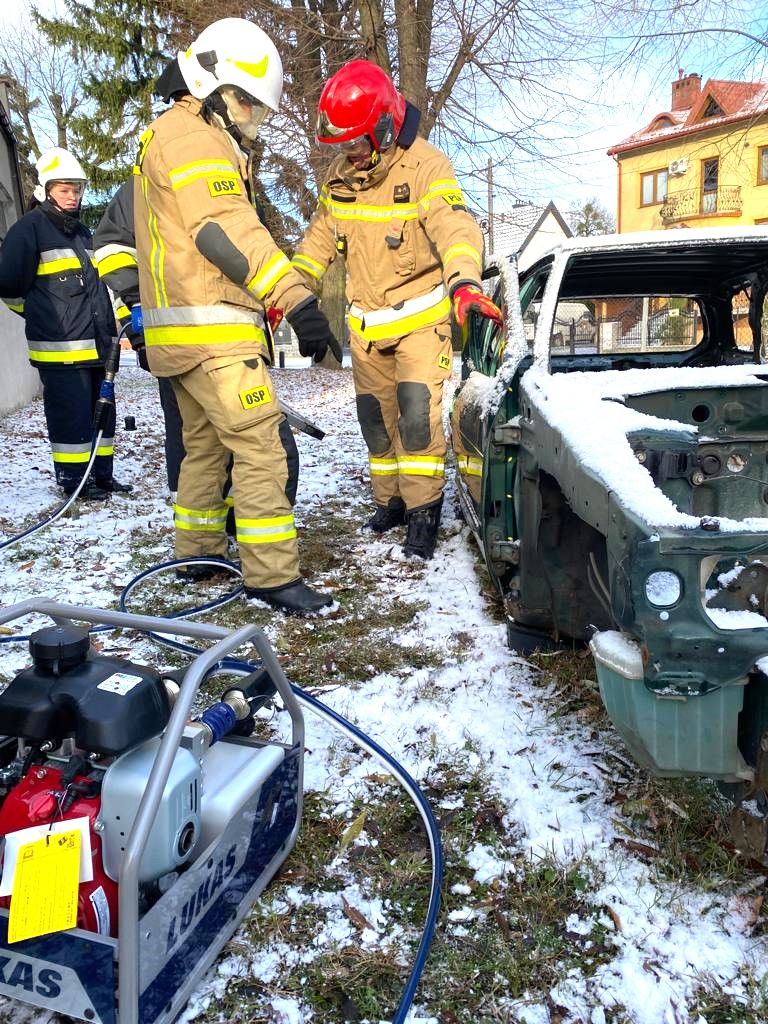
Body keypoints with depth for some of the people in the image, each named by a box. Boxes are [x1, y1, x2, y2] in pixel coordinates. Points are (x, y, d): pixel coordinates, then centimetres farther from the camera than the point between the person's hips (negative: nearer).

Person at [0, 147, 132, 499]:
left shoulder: (82, 232, 19)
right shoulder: (30, 227, -4)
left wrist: (107, 322, 21)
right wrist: (43, 316, 5)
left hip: (97, 345, 8)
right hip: (60, 349, -8)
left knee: (102, 410, 11)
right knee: (72, 416, -5)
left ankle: (102, 475, 22)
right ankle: (72, 479, 7)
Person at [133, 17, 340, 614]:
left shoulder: (165, 138, 27)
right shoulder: (193, 135, -8)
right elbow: (226, 231, -22)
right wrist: (298, 300, -28)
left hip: (180, 331, 11)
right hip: (211, 332, -11)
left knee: (207, 445, 18)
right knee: (266, 448, -12)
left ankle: (196, 550, 28)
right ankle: (271, 575, -11)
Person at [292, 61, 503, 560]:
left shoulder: (425, 167, -19)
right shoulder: (341, 173, 2)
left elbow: (456, 228, -35)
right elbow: (321, 236, 13)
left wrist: (464, 281, -54)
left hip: (420, 316, -6)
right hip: (365, 321, 6)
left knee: (417, 412, -14)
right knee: (376, 416, 10)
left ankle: (424, 512, -2)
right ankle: (391, 501, 25)